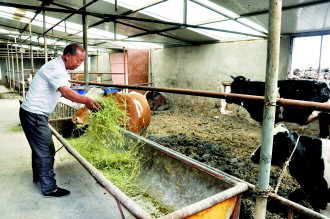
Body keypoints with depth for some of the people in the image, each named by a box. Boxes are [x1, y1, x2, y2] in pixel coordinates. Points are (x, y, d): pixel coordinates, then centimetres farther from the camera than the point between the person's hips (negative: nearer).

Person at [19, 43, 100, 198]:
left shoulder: (60, 68, 11)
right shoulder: (55, 68, -21)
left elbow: (65, 92, 10)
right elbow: (67, 93, -34)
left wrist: (85, 101, 0)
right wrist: (87, 100, -35)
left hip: (35, 114, 10)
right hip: (34, 114, -10)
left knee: (39, 147, 23)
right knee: (46, 150, -5)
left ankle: (38, 176, 41)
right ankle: (49, 188, 5)